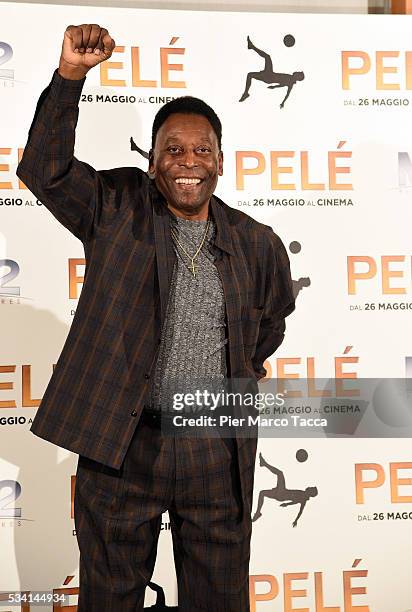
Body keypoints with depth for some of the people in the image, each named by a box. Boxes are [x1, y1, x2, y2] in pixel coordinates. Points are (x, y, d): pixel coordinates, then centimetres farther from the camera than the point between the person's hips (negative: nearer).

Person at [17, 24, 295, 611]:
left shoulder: (257, 243, 3)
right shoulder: (116, 208, -1)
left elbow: (272, 317, 21)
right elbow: (44, 168, -14)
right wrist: (71, 74, -22)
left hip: (219, 449, 2)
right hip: (120, 443, -1)